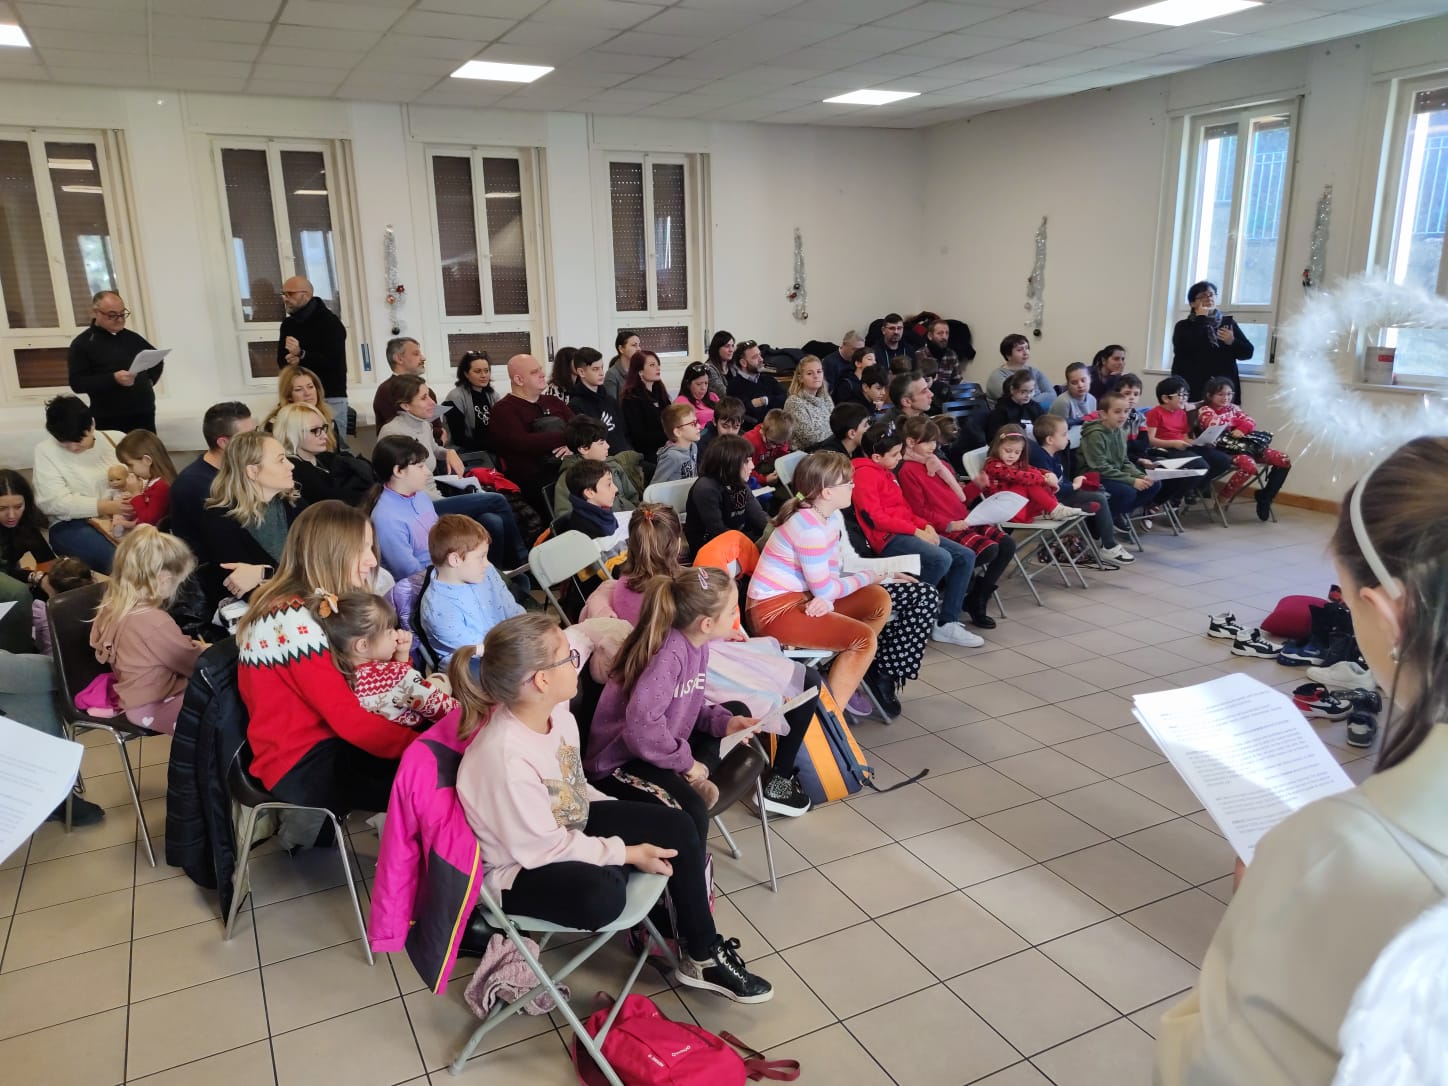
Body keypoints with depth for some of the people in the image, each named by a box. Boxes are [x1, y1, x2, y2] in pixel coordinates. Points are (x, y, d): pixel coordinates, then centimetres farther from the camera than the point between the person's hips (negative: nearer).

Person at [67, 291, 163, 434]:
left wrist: (150, 380, 10)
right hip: (109, 421, -5)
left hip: (144, 415, 5)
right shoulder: (82, 344, -2)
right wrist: (113, 379, -23)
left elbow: (157, 360, 29)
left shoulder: (132, 338, 14)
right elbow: (77, 383, -11)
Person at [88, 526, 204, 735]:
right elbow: (192, 663, -15)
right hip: (152, 707, -10)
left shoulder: (115, 606, -2)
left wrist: (187, 644, 14)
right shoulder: (155, 621, -29)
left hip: (137, 694, 10)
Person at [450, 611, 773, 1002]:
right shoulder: (506, 758, -36)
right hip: (520, 867, -9)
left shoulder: (556, 712, -10)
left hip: (571, 824, 9)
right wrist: (627, 853, -19)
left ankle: (703, 955, 12)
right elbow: (542, 848, -25)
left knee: (677, 827, -2)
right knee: (602, 894, -38)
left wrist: (631, 820, 4)